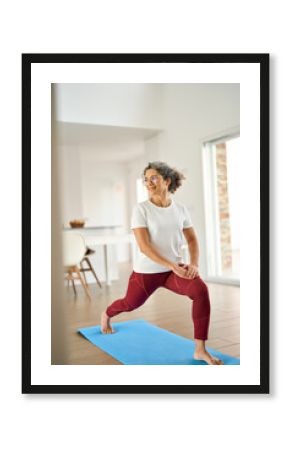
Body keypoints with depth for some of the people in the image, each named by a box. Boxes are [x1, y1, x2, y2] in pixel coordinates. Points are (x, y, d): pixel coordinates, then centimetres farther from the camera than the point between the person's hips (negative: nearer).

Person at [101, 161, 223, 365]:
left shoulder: (180, 209, -2)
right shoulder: (141, 209, -14)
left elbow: (192, 240, 5)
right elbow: (144, 246, -21)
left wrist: (194, 264, -13)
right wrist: (173, 266, -28)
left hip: (174, 269, 2)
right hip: (146, 272, -2)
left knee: (201, 290, -26)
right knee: (130, 304, 20)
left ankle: (200, 350, -16)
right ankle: (106, 314, 58)